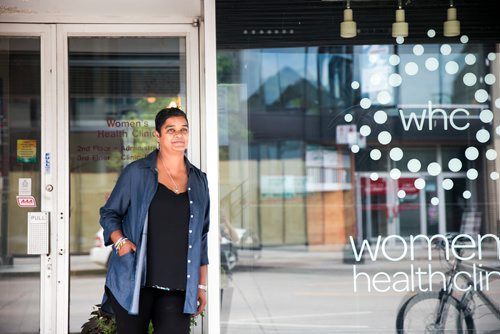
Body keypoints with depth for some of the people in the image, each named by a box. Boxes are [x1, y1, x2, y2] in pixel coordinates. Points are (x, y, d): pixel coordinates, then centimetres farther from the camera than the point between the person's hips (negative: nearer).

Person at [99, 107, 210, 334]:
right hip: (134, 281, -2)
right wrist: (120, 241, -11)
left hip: (178, 288, 2)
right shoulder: (136, 173, 2)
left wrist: (201, 285, 13)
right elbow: (109, 213, 9)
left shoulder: (199, 181, 12)